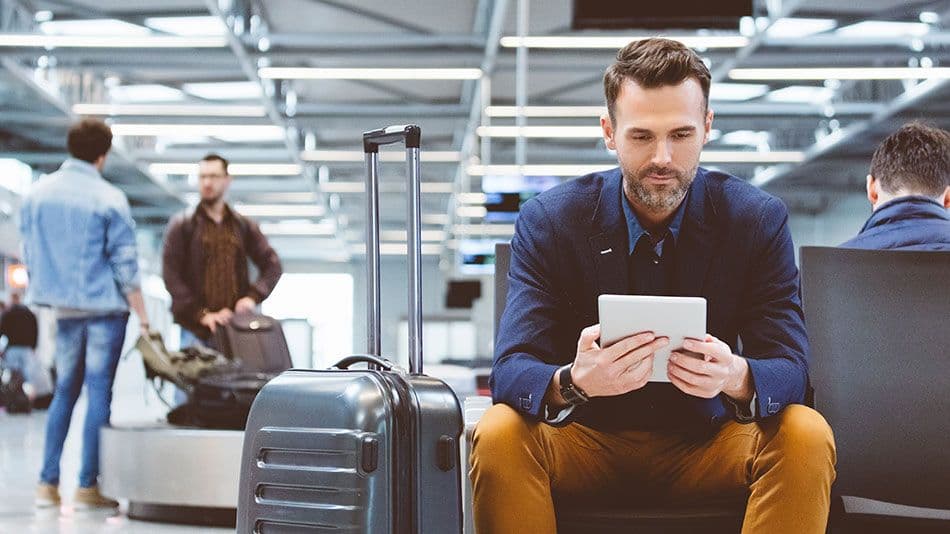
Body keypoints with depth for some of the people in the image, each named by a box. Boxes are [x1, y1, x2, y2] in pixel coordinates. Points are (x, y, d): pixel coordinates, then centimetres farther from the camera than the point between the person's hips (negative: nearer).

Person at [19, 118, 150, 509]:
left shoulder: (36, 194, 5)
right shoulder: (109, 200, -10)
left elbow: (29, 255, 11)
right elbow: (126, 264, -9)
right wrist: (142, 317, -5)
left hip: (63, 309, 5)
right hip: (105, 308, -5)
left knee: (65, 391, 14)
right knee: (99, 392, 0)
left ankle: (48, 483, 9)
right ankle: (87, 487, 0)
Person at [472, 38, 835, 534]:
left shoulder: (759, 219, -7)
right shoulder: (548, 221, -8)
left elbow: (790, 368, -11)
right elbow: (510, 370, -16)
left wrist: (737, 377, -37)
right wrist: (574, 382, -41)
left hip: (707, 445, 1)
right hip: (587, 444, 0)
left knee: (808, 436, -28)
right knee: (499, 435, -31)